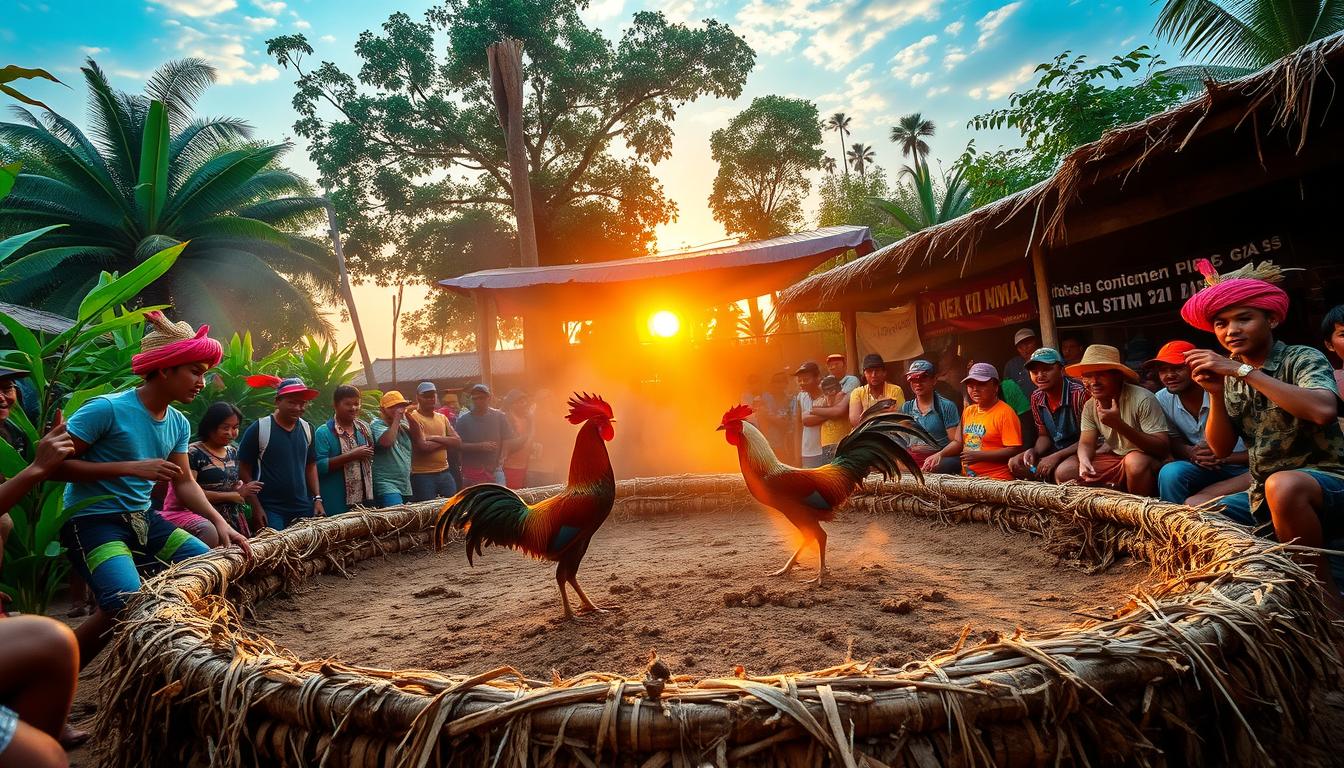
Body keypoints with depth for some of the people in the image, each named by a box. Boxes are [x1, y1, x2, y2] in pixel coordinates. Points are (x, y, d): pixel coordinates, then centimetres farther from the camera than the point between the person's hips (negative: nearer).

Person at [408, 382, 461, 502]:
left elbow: (458, 442, 2)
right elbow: (423, 447, -19)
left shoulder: (442, 418, 13)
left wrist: (434, 438, -10)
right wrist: (445, 441, -4)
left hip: (444, 473, 6)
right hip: (422, 475, -6)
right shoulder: (414, 418, -7)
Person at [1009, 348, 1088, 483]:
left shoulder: (1080, 393, -20)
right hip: (1056, 450, 7)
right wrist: (1034, 452, -11)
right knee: (1014, 463, -6)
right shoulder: (1036, 397, 2)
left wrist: (1057, 456, -28)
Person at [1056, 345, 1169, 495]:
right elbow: (1086, 443, 1)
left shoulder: (1142, 400, -20)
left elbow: (1163, 448, -24)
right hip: (1115, 458, 5)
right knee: (1064, 472, -9)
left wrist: (1120, 425, -35)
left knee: (1135, 461, -38)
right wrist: (1084, 461, -24)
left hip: (1147, 462, -5)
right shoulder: (1090, 406, -1)